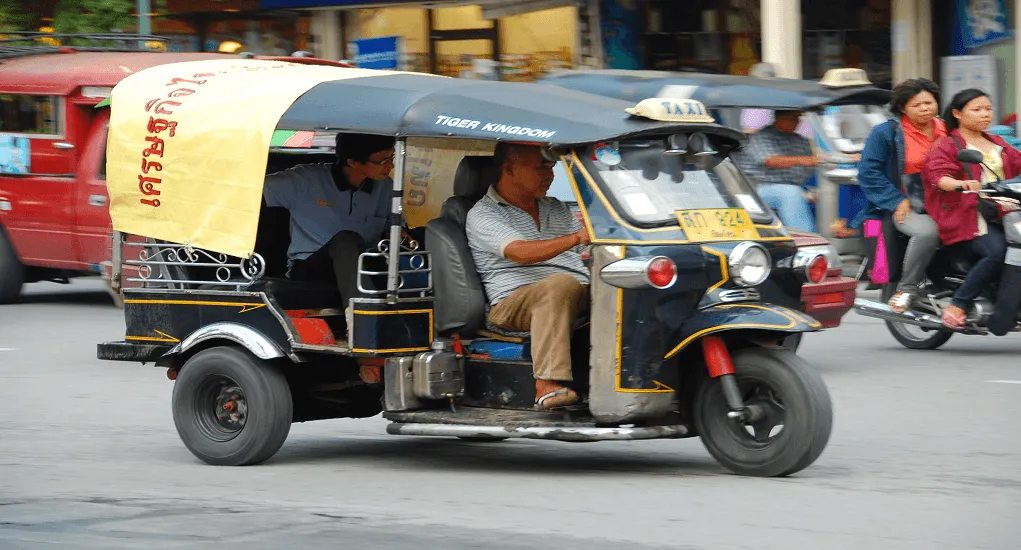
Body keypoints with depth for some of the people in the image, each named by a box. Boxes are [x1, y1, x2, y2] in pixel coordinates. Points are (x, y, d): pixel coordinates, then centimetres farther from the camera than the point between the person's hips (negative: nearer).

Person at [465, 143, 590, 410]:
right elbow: (520, 252, -14)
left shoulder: (556, 209, 29)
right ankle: (547, 385, -50)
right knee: (561, 285, -39)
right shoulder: (482, 215, 4)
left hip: (582, 298, 6)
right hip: (514, 303, -6)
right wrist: (576, 238, -26)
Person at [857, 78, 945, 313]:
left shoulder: (946, 131, 15)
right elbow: (868, 171, -3)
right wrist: (896, 201, -11)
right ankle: (906, 289, -19)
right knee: (927, 231, -36)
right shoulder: (885, 133, 0)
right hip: (906, 208, -5)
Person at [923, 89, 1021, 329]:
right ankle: (957, 306, -21)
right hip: (966, 216, -7)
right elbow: (938, 174, -14)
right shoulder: (946, 146, 2)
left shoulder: (998, 145, 25)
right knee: (997, 252, -31)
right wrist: (959, 184, -36)